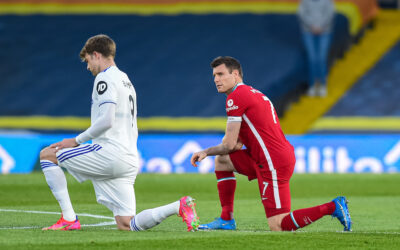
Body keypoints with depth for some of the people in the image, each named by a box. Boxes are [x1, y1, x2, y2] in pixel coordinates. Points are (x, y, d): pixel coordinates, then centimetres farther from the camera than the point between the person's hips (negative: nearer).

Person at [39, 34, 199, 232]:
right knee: (126, 225, 3)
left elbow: (106, 120, -17)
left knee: (47, 155, 3)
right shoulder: (126, 80, 27)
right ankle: (180, 206, -12)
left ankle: (69, 219, -6)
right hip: (130, 161, 9)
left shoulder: (105, 78, -4)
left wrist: (77, 141, -9)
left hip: (110, 154, -9)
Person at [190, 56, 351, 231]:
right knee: (221, 160, 19)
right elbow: (237, 145, 23)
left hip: (273, 164, -10)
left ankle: (333, 207, -12)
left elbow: (229, 145, -8)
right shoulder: (254, 94, 21)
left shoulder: (236, 97, -9)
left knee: (278, 226, -12)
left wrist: (206, 151, 10)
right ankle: (226, 220, 17)